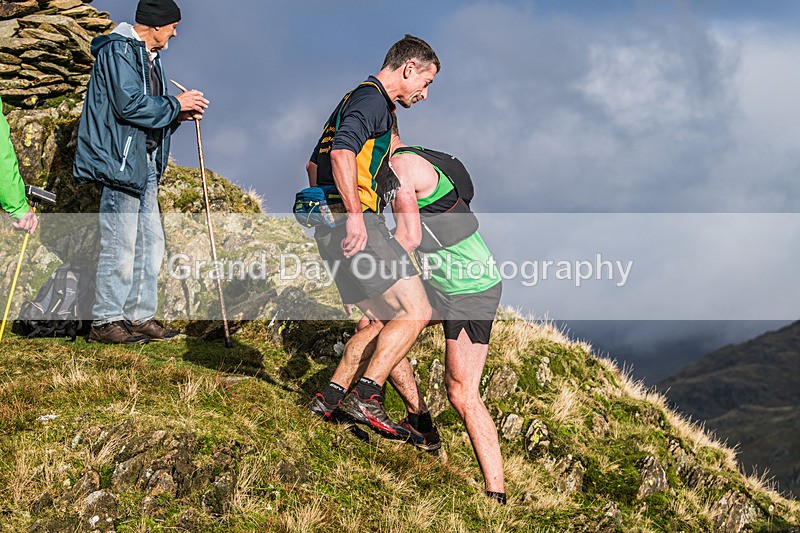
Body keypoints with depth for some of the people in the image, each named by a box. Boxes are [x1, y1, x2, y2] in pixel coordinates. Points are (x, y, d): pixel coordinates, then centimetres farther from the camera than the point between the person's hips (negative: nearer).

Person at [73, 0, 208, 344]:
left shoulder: (150, 58, 21)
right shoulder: (119, 51, -10)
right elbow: (129, 104, -20)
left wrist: (180, 113, 6)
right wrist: (175, 104, -10)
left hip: (145, 166, 10)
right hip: (120, 161, -10)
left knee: (151, 242, 11)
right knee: (120, 244, -8)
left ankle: (140, 316, 17)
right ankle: (105, 322, -3)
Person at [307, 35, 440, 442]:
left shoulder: (354, 100, 27)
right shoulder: (373, 99, -6)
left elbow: (313, 166, 33)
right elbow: (342, 152, -24)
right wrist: (354, 214, -28)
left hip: (331, 228, 10)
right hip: (356, 224, -10)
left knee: (382, 321, 14)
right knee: (416, 313, -12)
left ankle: (330, 398, 12)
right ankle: (365, 397, -18)